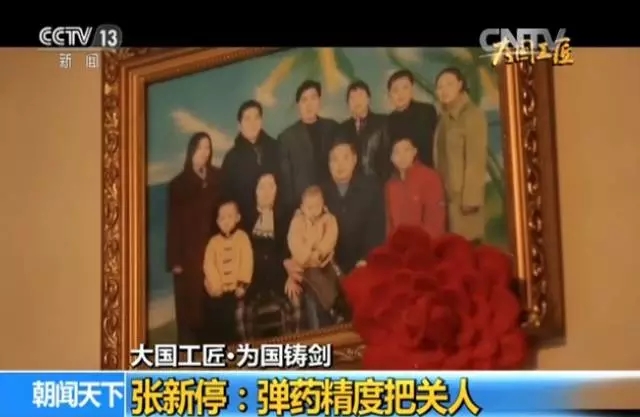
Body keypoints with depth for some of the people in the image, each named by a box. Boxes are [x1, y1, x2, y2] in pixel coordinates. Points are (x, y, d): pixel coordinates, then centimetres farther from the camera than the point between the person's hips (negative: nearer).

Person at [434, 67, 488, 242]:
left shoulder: (473, 114, -10)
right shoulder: (446, 117, 12)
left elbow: (476, 159, -14)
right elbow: (441, 158, 10)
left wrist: (470, 198, -17)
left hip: (463, 195, -7)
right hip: (445, 194, 7)